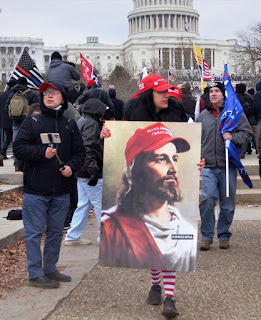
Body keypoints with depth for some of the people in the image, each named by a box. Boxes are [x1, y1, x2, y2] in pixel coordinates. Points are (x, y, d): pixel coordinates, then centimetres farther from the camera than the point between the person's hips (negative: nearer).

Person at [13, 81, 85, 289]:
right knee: (34, 232, -1)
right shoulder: (32, 122, 0)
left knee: (56, 231, 14)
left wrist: (72, 166, -7)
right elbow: (19, 148, -6)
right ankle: (35, 274, 9)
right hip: (36, 189, -4)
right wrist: (42, 153, -20)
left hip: (61, 191, 4)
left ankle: (50, 269, 29)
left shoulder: (70, 125, 11)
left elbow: (79, 152, 12)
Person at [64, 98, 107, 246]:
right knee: (101, 204, -1)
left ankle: (72, 237, 16)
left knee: (83, 204, 14)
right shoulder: (91, 123, -13)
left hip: (82, 172, 10)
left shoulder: (82, 121, 18)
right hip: (89, 172, -10)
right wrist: (93, 171, -26)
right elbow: (87, 148, -23)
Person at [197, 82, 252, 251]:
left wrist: (233, 137, -15)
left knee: (227, 203, 5)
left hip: (228, 166, -1)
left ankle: (224, 236, 21)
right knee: (207, 200, -11)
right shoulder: (203, 115, 13)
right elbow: (197, 138, 21)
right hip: (208, 167, 1)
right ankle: (207, 236, 2)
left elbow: (247, 132, 3)